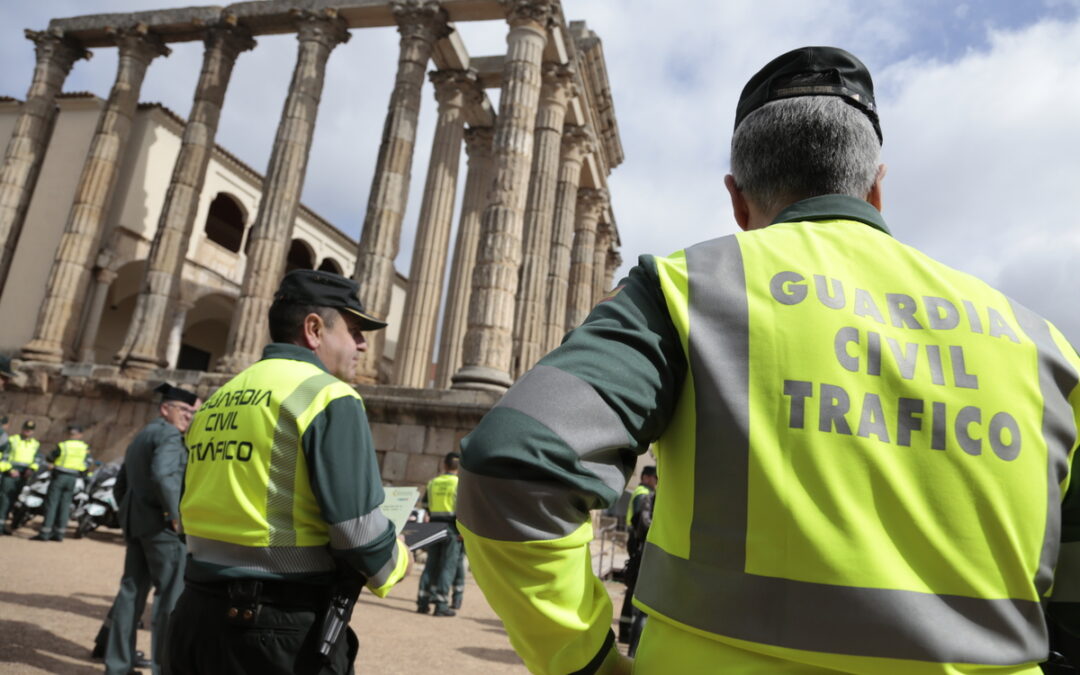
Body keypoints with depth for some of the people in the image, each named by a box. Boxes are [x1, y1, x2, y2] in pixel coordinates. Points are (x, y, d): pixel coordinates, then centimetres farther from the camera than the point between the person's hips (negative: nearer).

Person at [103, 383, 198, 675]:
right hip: (161, 524, -9)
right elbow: (163, 475, -26)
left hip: (135, 521, 9)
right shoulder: (168, 434, -10)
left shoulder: (139, 436, 21)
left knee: (132, 591, 12)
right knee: (171, 593, -3)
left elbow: (121, 484, 23)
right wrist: (175, 515, -19)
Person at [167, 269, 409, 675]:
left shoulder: (217, 402, 11)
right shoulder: (328, 396, -14)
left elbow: (200, 512, 16)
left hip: (200, 611, 8)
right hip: (286, 628, -7)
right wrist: (395, 563, 1)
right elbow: (358, 529, -19)